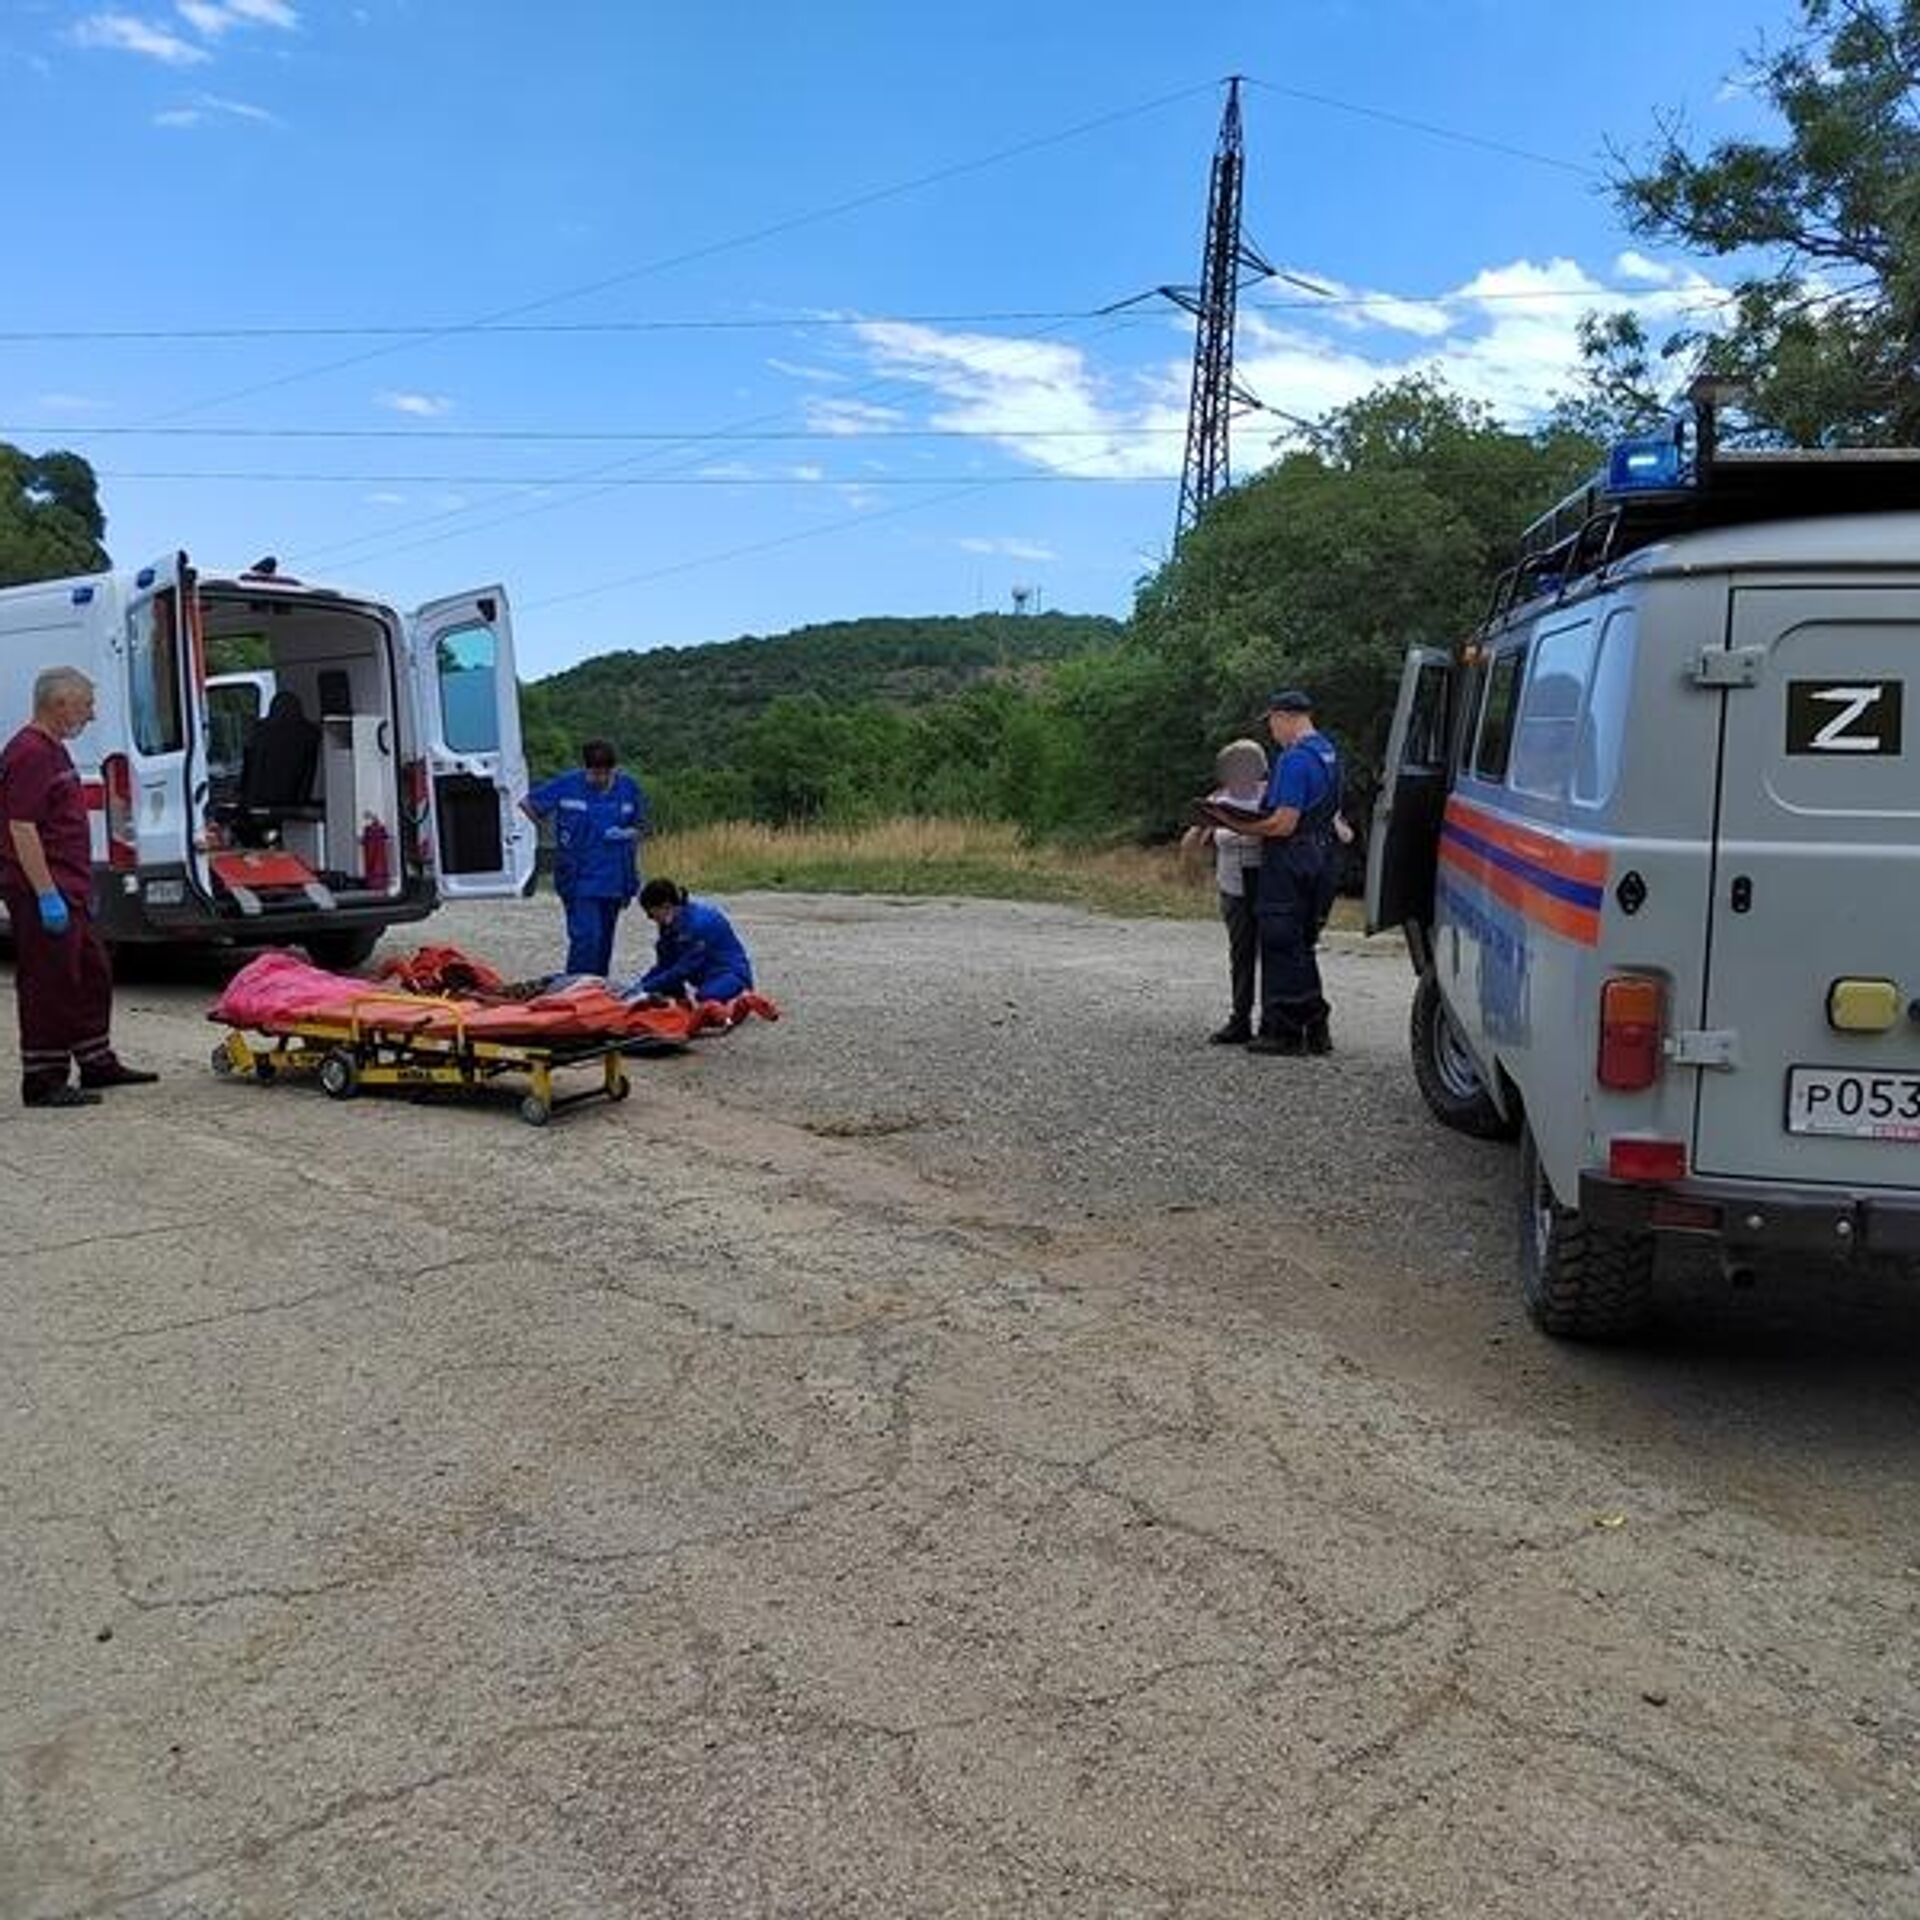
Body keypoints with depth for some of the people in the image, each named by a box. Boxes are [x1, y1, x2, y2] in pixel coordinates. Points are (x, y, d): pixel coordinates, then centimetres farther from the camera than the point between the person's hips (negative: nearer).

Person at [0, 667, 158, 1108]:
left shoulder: (53, 750, 17)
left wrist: (81, 887, 24)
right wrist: (46, 894, -24)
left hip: (67, 890, 11)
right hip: (43, 894, -11)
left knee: (92, 973, 17)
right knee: (49, 986, -4)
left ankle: (97, 1062, 28)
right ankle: (43, 1081, 3)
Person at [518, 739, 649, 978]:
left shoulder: (628, 787, 3)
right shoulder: (567, 785, -6)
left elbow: (641, 827, 15)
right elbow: (527, 804, 4)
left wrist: (627, 834, -6)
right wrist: (557, 832, 4)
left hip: (614, 877, 4)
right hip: (579, 879, -4)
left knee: (605, 940, 13)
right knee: (586, 937, -14)